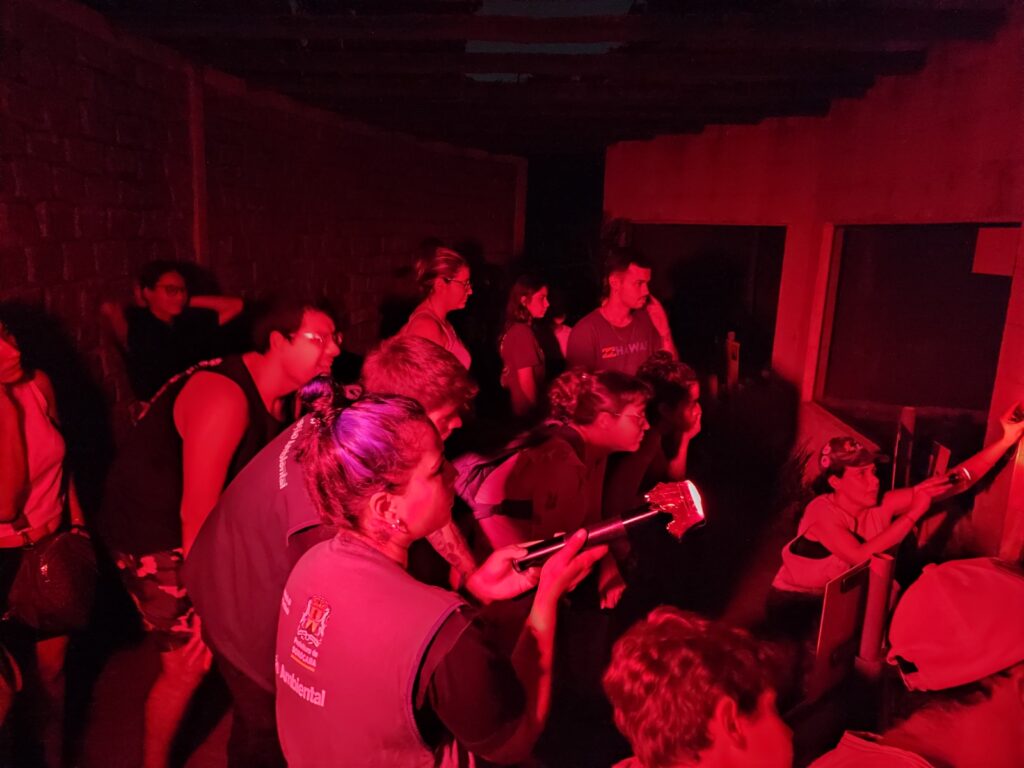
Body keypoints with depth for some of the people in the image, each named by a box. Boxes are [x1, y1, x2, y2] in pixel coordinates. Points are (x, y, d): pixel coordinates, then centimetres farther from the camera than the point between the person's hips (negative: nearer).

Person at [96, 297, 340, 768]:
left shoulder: (278, 393, -3)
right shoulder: (225, 398, -31)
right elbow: (197, 510, -29)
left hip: (203, 528, 8)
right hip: (153, 536, -8)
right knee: (189, 663, -3)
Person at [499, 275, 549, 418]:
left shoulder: (513, 329, 8)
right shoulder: (522, 332, -18)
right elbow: (526, 381, -20)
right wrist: (538, 410, -7)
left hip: (514, 405, 9)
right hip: (526, 409, -9)